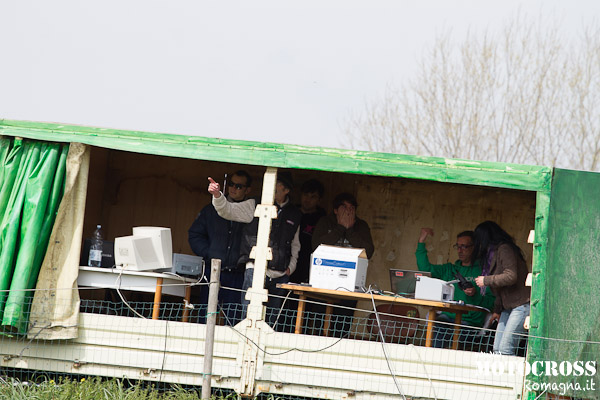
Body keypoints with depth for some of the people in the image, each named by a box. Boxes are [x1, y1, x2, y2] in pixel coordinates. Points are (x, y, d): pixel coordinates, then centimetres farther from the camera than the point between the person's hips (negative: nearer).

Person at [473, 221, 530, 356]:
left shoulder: (504, 249, -9)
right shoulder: (492, 253, 20)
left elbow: (511, 277, -22)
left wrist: (486, 280, -11)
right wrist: (497, 310, 27)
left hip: (522, 304, -10)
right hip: (508, 307, 10)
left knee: (505, 349, -17)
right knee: (497, 349, 0)